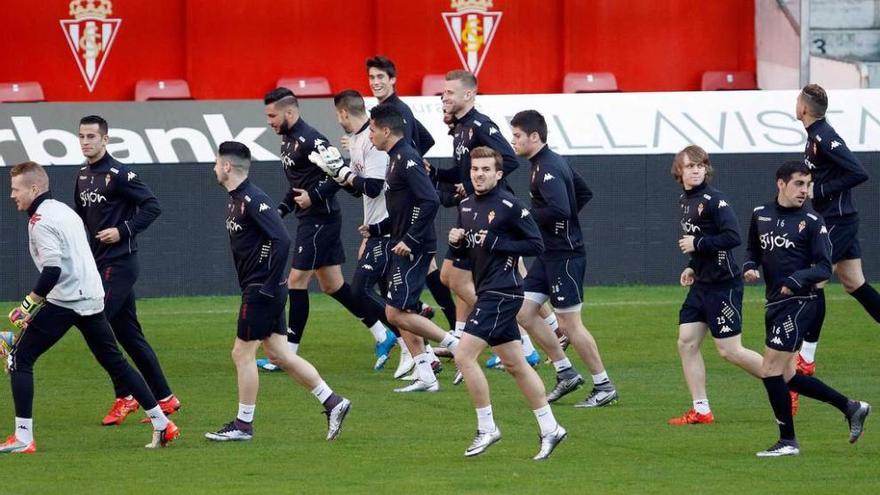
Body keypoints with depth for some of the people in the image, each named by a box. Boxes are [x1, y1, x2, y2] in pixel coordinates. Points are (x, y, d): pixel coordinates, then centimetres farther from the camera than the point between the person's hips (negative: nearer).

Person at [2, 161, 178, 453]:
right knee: (114, 362, 16)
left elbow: (52, 270, -22)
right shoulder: (65, 210, 18)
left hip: (63, 303, -9)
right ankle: (162, 425, 16)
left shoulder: (40, 221, -11)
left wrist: (28, 304, -15)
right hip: (93, 298, 9)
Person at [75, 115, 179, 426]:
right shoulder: (83, 176, 13)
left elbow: (152, 207, -14)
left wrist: (123, 231, -18)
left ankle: (124, 397, -5)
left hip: (119, 263, -9)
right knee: (128, 334, 10)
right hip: (100, 264, 9)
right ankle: (164, 398, 16)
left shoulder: (117, 174, -12)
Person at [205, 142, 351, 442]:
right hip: (255, 290, 10)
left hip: (261, 291, -10)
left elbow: (281, 240, -24)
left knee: (243, 353, -2)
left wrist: (269, 284, -22)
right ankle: (332, 402, 11)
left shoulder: (252, 200, -17)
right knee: (278, 353, 10)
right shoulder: (235, 200, 14)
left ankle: (243, 425, 6)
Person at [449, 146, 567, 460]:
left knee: (464, 355, -15)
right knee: (515, 365, 12)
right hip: (486, 292, 9)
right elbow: (465, 253, 21)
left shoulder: (509, 206, -12)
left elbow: (536, 245, -13)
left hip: (503, 292, -9)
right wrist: (456, 243, -1)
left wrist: (496, 243, -19)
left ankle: (487, 428, -6)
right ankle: (550, 429, 20)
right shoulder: (466, 206, 12)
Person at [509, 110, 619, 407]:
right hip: (548, 254, 10)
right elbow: (584, 193, 24)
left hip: (564, 255, -10)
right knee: (524, 312, 9)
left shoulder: (548, 168, -18)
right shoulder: (552, 163, 13)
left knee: (569, 322, -5)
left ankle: (604, 387, 4)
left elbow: (558, 210, -31)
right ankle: (566, 374, 15)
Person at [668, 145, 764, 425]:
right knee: (686, 343, 2)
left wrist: (697, 244, -19)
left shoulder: (714, 200, -16)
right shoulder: (684, 201, 12)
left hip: (723, 284, -9)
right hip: (701, 284, 9)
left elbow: (732, 237, -25)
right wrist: (693, 267, 13)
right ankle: (701, 410, 6)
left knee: (730, 350, -6)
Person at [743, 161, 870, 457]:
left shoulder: (812, 222, -6)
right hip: (775, 305, 7)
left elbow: (824, 268, -9)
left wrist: (798, 279, -26)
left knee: (771, 371, -10)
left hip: (798, 304, -7)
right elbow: (754, 251, 24)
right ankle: (851, 408, 24)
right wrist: (749, 268, 2)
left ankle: (788, 442, 2)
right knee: (787, 377, 11)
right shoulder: (760, 215, 10)